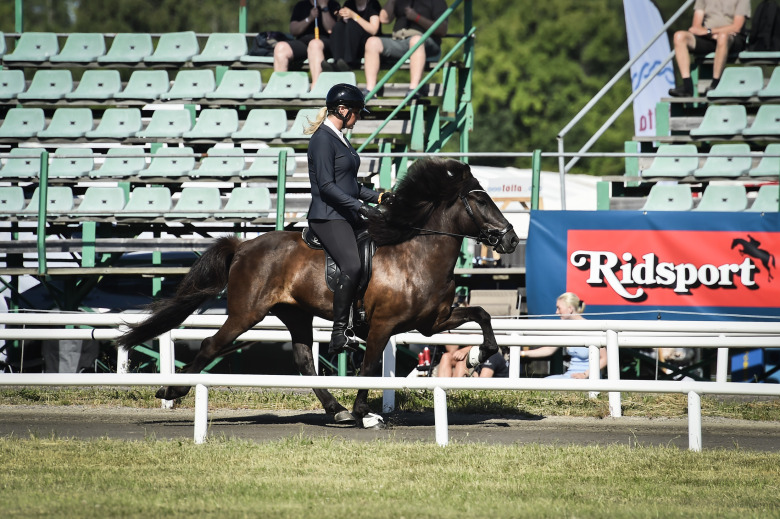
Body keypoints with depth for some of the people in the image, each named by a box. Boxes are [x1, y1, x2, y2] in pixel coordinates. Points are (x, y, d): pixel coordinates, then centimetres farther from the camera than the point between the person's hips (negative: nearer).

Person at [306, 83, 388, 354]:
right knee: (352, 266, -27)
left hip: (348, 217, 10)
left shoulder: (340, 138, 18)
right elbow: (327, 186, -19)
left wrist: (377, 197, 15)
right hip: (328, 217, -10)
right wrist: (360, 207, -22)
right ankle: (339, 333, -24)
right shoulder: (323, 139, -12)